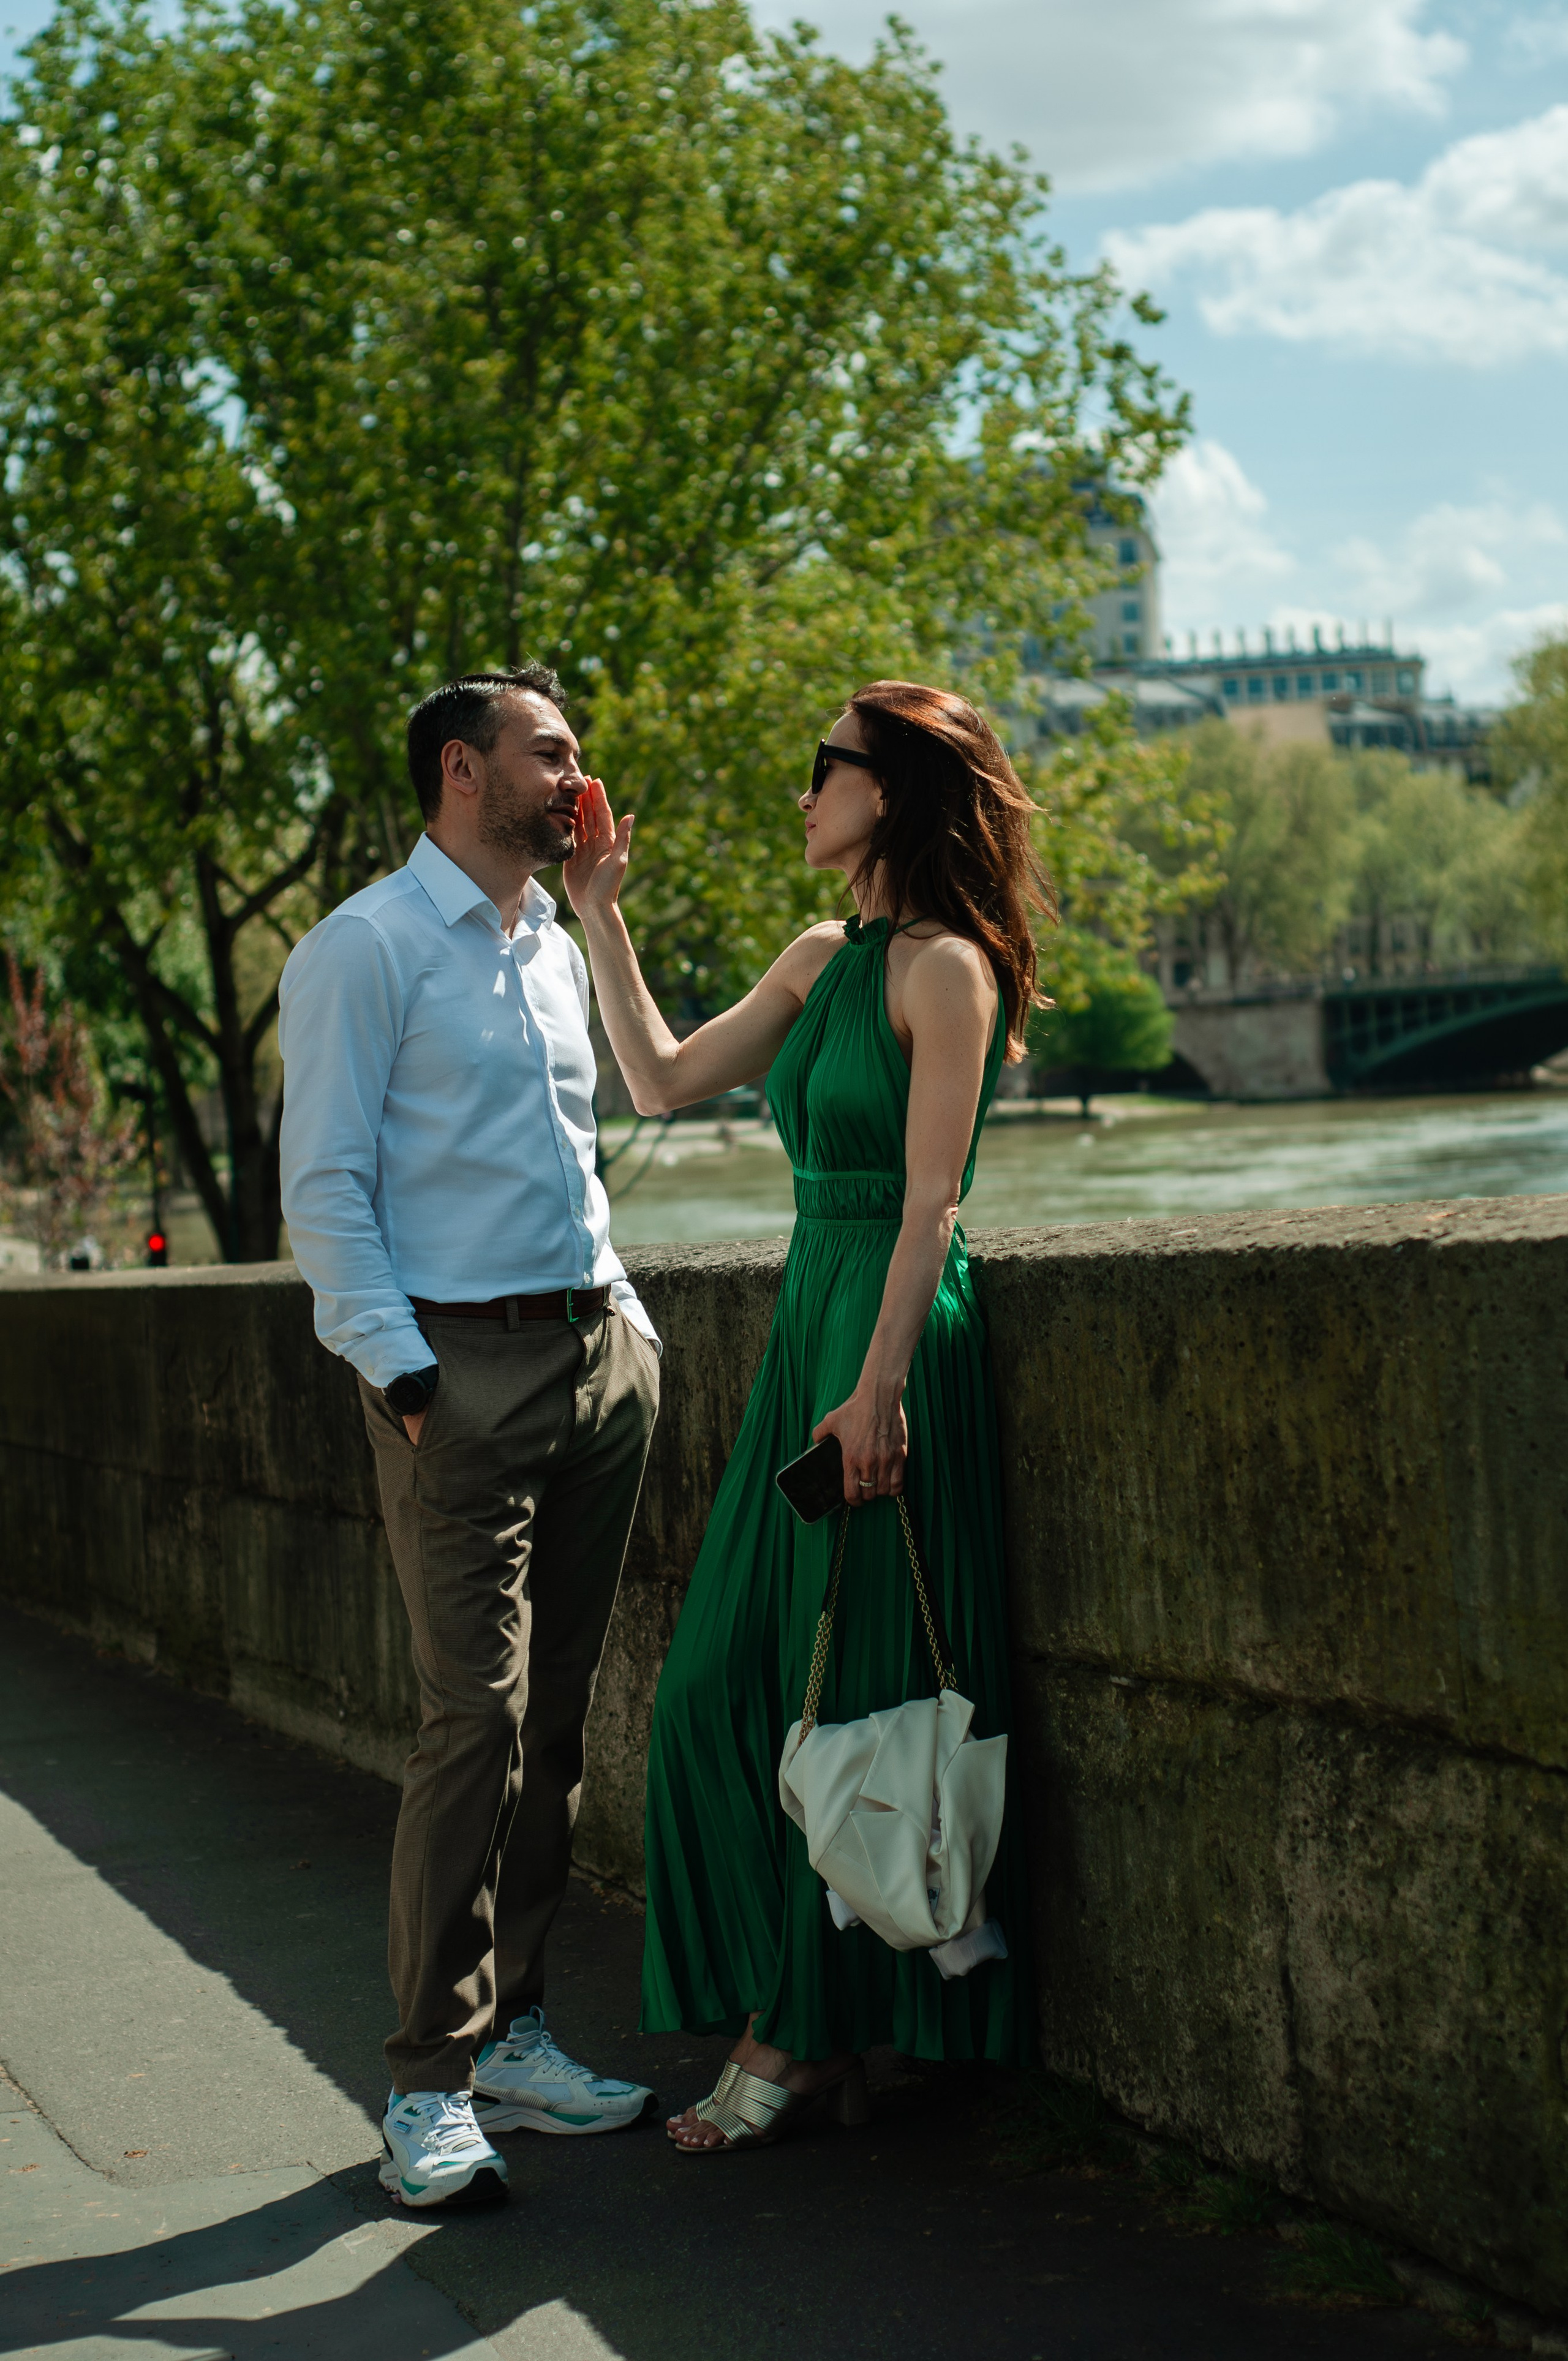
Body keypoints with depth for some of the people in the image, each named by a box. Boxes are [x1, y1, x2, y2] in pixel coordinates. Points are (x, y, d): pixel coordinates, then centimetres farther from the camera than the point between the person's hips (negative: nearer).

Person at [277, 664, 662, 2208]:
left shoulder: (558, 949, 18)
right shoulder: (364, 951, -5)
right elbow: (324, 1188, -9)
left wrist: (627, 1315, 16)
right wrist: (402, 1372, -16)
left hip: (594, 1353, 7)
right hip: (463, 1365, -7)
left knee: (555, 1715, 8)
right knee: (475, 1718, -11)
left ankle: (512, 2031, 19)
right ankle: (432, 2082, -4)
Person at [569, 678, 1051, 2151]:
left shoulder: (943, 967, -10)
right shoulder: (824, 961, 15)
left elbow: (929, 1199, -15)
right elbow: (663, 1082, 20)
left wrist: (880, 1384, -21)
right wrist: (598, 914, 19)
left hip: (897, 1332, -9)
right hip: (808, 1324, 9)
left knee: (850, 1695, -1)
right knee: (725, 1685, 7)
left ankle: (806, 2036, 9)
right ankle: (788, 2020, 17)